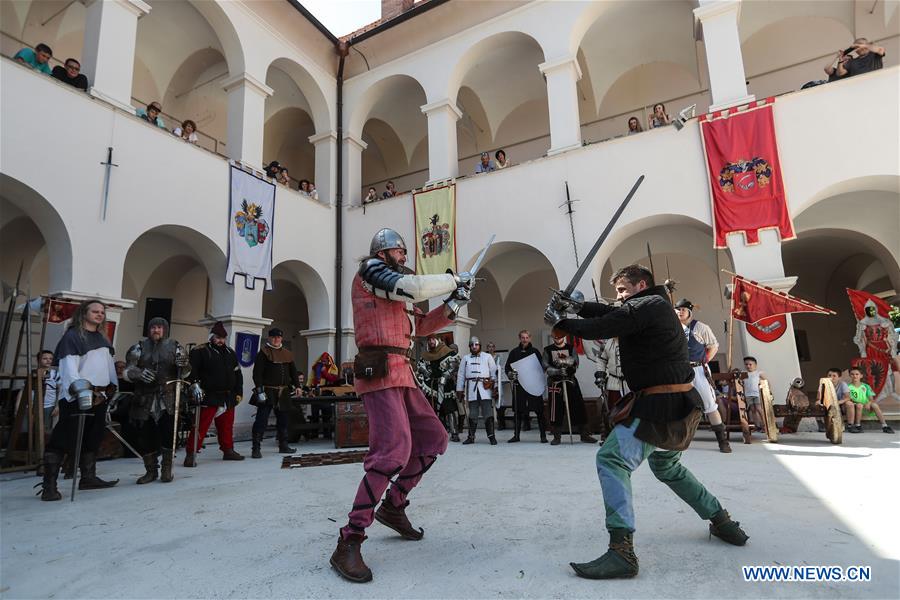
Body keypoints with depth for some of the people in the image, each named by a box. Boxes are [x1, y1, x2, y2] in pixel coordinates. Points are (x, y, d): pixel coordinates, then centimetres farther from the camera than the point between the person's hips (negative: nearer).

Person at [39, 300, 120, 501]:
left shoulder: (101, 338, 18)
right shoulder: (72, 336, -6)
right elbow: (69, 365, -17)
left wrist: (110, 390, 18)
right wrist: (79, 388, -29)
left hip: (99, 396, 8)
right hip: (76, 397, -8)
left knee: (93, 439, 13)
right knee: (63, 439, -6)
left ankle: (88, 478, 23)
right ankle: (49, 486, -1)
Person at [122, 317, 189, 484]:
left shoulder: (175, 346, 9)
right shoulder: (139, 347, 10)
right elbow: (127, 370, 4)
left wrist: (183, 365, -12)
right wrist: (139, 373, -18)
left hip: (168, 398, -1)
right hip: (145, 399, 2)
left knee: (168, 432, -12)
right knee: (144, 435, 2)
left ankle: (167, 469, 6)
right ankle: (151, 470, 20)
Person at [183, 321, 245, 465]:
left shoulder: (230, 353, 15)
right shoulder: (200, 351, -4)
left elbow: (238, 374, 18)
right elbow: (191, 369, -13)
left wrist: (238, 392, 15)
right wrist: (194, 385, -25)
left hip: (228, 398, 6)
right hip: (209, 397, -6)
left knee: (227, 425, 15)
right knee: (201, 425, -7)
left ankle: (228, 450, 27)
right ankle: (190, 454, 0)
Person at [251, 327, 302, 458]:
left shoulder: (287, 354, 12)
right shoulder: (263, 353, -5)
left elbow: (293, 371, 16)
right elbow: (257, 373, -11)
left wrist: (297, 386, 4)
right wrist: (259, 390, -19)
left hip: (283, 392, 6)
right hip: (268, 392, -6)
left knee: (283, 419, 13)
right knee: (261, 420, -6)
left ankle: (283, 446, 24)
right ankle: (256, 448, -1)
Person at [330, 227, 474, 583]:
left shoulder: (394, 289, 25)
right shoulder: (370, 269, -1)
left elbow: (421, 326, 25)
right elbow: (414, 288, -15)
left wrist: (452, 305, 13)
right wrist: (454, 280, -2)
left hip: (400, 374, 10)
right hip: (380, 371, -10)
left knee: (433, 438, 12)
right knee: (395, 449, -21)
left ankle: (393, 507, 24)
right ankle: (349, 543, -14)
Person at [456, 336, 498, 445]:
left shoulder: (488, 357, 10)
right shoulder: (465, 358, 16)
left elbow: (494, 372, 6)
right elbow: (461, 375, 15)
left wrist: (494, 385, -2)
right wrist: (459, 389, 11)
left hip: (485, 388, -2)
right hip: (471, 388, 2)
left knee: (488, 414, -6)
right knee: (472, 414, 6)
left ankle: (491, 436, 0)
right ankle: (471, 437, 14)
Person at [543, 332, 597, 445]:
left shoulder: (571, 348, 9)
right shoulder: (548, 350, 7)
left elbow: (575, 362, -8)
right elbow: (546, 367, -3)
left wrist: (564, 361, -27)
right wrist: (557, 371, -20)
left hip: (570, 380, 1)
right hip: (554, 382, -1)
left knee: (578, 406, -1)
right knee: (556, 409, 0)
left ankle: (584, 434, 9)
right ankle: (556, 436, 11)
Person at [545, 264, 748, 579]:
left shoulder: (647, 305, -12)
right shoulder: (657, 305, 17)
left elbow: (600, 328, -18)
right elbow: (612, 314, 14)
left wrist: (559, 321, -6)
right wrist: (578, 305, 3)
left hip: (658, 405, -11)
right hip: (679, 403, 11)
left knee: (611, 459, -17)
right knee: (666, 466, 29)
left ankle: (622, 550, -22)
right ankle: (723, 523, 38)